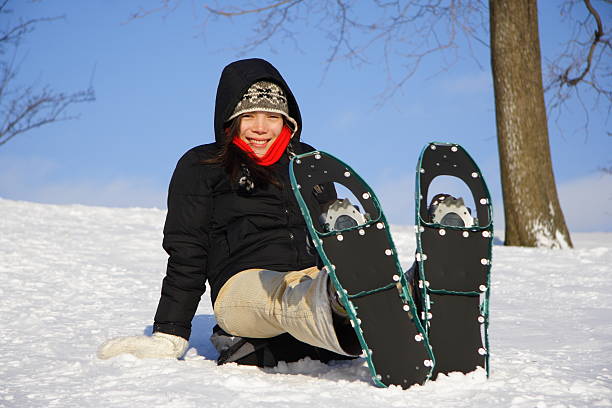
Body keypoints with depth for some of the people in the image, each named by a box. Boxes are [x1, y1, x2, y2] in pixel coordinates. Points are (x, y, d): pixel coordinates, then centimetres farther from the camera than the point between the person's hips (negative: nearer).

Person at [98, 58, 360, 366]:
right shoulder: (200, 167, 15)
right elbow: (186, 254, 11)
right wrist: (170, 334, 5)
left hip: (313, 276, 7)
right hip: (243, 283, -7)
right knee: (284, 296, -43)